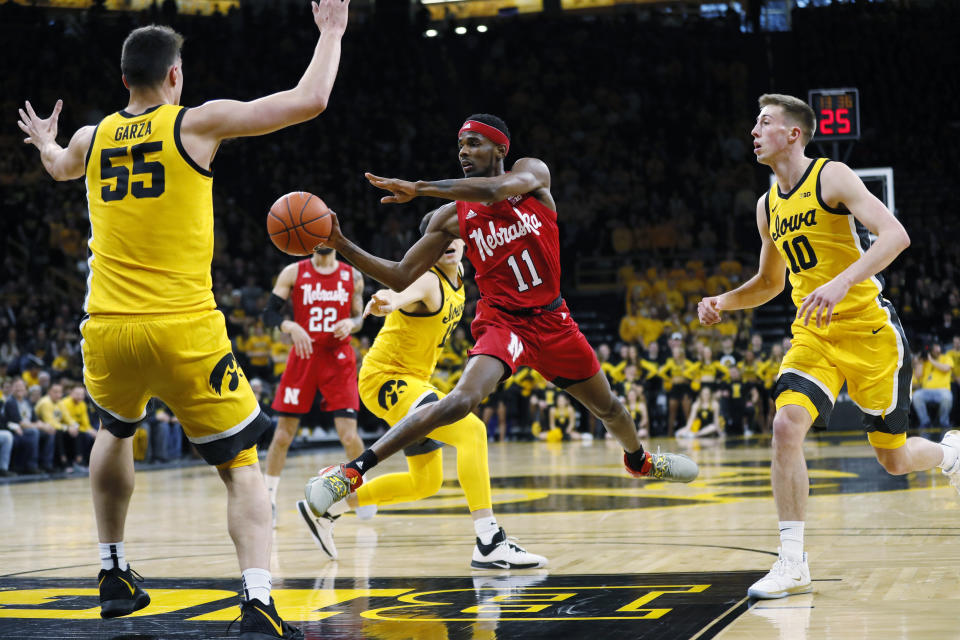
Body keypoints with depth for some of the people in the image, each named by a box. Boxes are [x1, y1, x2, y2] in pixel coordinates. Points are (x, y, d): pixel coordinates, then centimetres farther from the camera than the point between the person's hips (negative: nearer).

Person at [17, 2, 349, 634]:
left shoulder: (90, 138, 12)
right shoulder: (199, 123, -2)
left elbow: (59, 167, 39)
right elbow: (309, 101, -3)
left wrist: (44, 141, 63)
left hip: (107, 333, 5)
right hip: (185, 332, -4)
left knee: (116, 431, 34)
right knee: (242, 468, 3)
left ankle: (114, 575, 37)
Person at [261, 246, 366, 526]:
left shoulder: (352, 277, 7)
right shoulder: (293, 273, 1)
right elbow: (269, 314, -1)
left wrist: (351, 324, -8)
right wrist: (291, 327, -20)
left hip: (339, 360, 0)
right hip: (303, 357, 0)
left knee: (349, 435, -7)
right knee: (283, 434, 0)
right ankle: (269, 500, 12)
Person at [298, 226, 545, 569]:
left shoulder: (456, 276, 6)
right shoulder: (427, 281, -22)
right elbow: (401, 297, -49)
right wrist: (385, 303, -69)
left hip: (411, 380, 10)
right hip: (385, 378, -10)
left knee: (426, 483, 18)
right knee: (471, 429, -28)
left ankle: (325, 508, 28)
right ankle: (489, 544, -32)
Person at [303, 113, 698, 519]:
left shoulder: (532, 172, -7)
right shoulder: (453, 216, -6)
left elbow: (494, 190, -32)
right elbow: (401, 278, -5)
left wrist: (418, 188, -34)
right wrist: (342, 246, -18)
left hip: (551, 318, 3)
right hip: (502, 321, -2)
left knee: (607, 406, 21)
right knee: (462, 398, -31)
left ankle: (638, 460, 55)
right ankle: (351, 471, -36)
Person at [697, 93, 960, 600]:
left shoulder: (832, 177, -10)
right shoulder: (768, 206, 11)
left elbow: (896, 235, -22)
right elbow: (769, 282, 25)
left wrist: (840, 282, -34)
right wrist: (722, 302, 6)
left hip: (869, 331, -5)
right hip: (813, 336, 5)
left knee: (894, 459, 6)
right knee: (785, 428, -20)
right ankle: (793, 566, -15)